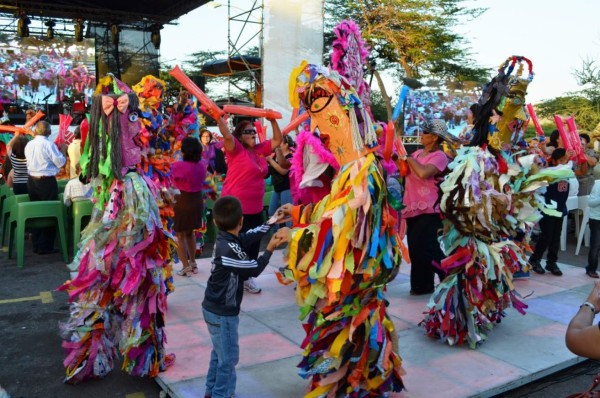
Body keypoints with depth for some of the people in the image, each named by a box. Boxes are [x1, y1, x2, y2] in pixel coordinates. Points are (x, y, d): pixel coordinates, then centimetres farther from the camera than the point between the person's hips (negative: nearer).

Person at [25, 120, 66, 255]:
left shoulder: (29, 145, 6)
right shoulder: (48, 144, -14)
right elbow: (60, 162, -12)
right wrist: (62, 150, 5)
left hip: (32, 181, 7)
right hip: (46, 182, -7)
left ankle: (36, 245, 20)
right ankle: (45, 246, 3)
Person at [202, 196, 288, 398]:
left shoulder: (225, 239, -3)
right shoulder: (230, 249, -29)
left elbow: (248, 237, 10)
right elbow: (255, 269, -18)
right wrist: (270, 248, -9)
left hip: (214, 308, 9)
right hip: (223, 313, -9)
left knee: (219, 353, 24)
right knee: (229, 358, 6)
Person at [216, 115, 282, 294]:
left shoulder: (260, 149, 8)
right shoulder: (236, 149, -9)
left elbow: (277, 140, 16)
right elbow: (227, 135, -26)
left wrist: (273, 121, 7)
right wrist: (218, 117, -37)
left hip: (256, 208, 7)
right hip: (236, 208, -7)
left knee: (253, 244, 14)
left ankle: (247, 277, 28)